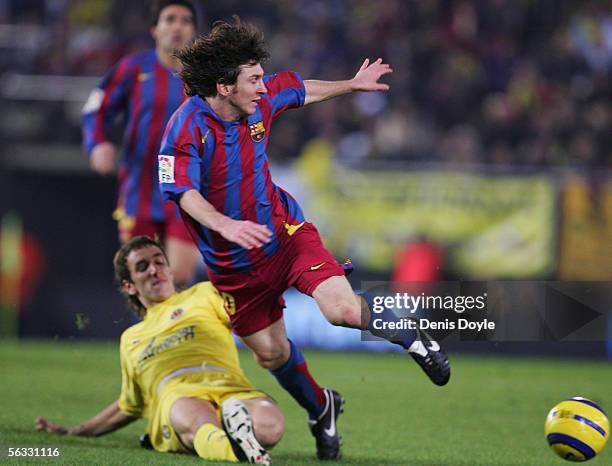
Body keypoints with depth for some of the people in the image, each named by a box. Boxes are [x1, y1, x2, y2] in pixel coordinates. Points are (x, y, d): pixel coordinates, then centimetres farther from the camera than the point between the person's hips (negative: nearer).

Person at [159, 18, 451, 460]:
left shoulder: (261, 100, -7)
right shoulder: (188, 128, -23)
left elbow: (301, 90, 16)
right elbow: (184, 193, -33)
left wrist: (352, 84, 29)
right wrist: (226, 225, -50)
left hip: (283, 229, 1)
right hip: (232, 260, -1)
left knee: (343, 308, -22)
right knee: (271, 352, 10)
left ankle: (412, 337, 7)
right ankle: (320, 410, 40)